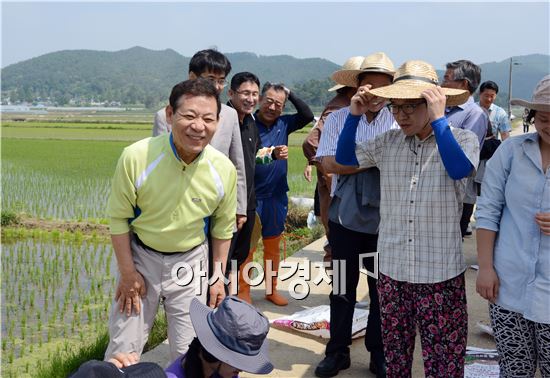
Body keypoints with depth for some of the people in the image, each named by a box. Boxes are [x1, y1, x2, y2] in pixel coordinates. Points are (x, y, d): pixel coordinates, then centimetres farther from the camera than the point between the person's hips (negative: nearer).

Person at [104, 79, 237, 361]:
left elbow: (223, 227, 2)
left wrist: (218, 275, 5)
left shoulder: (224, 169, -14)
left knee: (189, 354, 9)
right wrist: (127, 272, -6)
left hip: (191, 262, 1)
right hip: (140, 256, -1)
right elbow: (118, 217, -9)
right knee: (122, 352, 8)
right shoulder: (136, 157, -21)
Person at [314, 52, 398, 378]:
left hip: (385, 219, 0)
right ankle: (338, 351, 28)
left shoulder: (400, 122, -4)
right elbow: (329, 163, -12)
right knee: (342, 288, 13)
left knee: (382, 289, 12)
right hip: (346, 217, 1)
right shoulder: (338, 118, -2)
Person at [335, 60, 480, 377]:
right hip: (392, 270, 4)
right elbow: (344, 157, 10)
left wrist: (438, 119, -25)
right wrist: (354, 115, -3)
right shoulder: (388, 142, 2)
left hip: (441, 273, -3)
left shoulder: (463, 139, -7)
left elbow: (460, 169, -27)